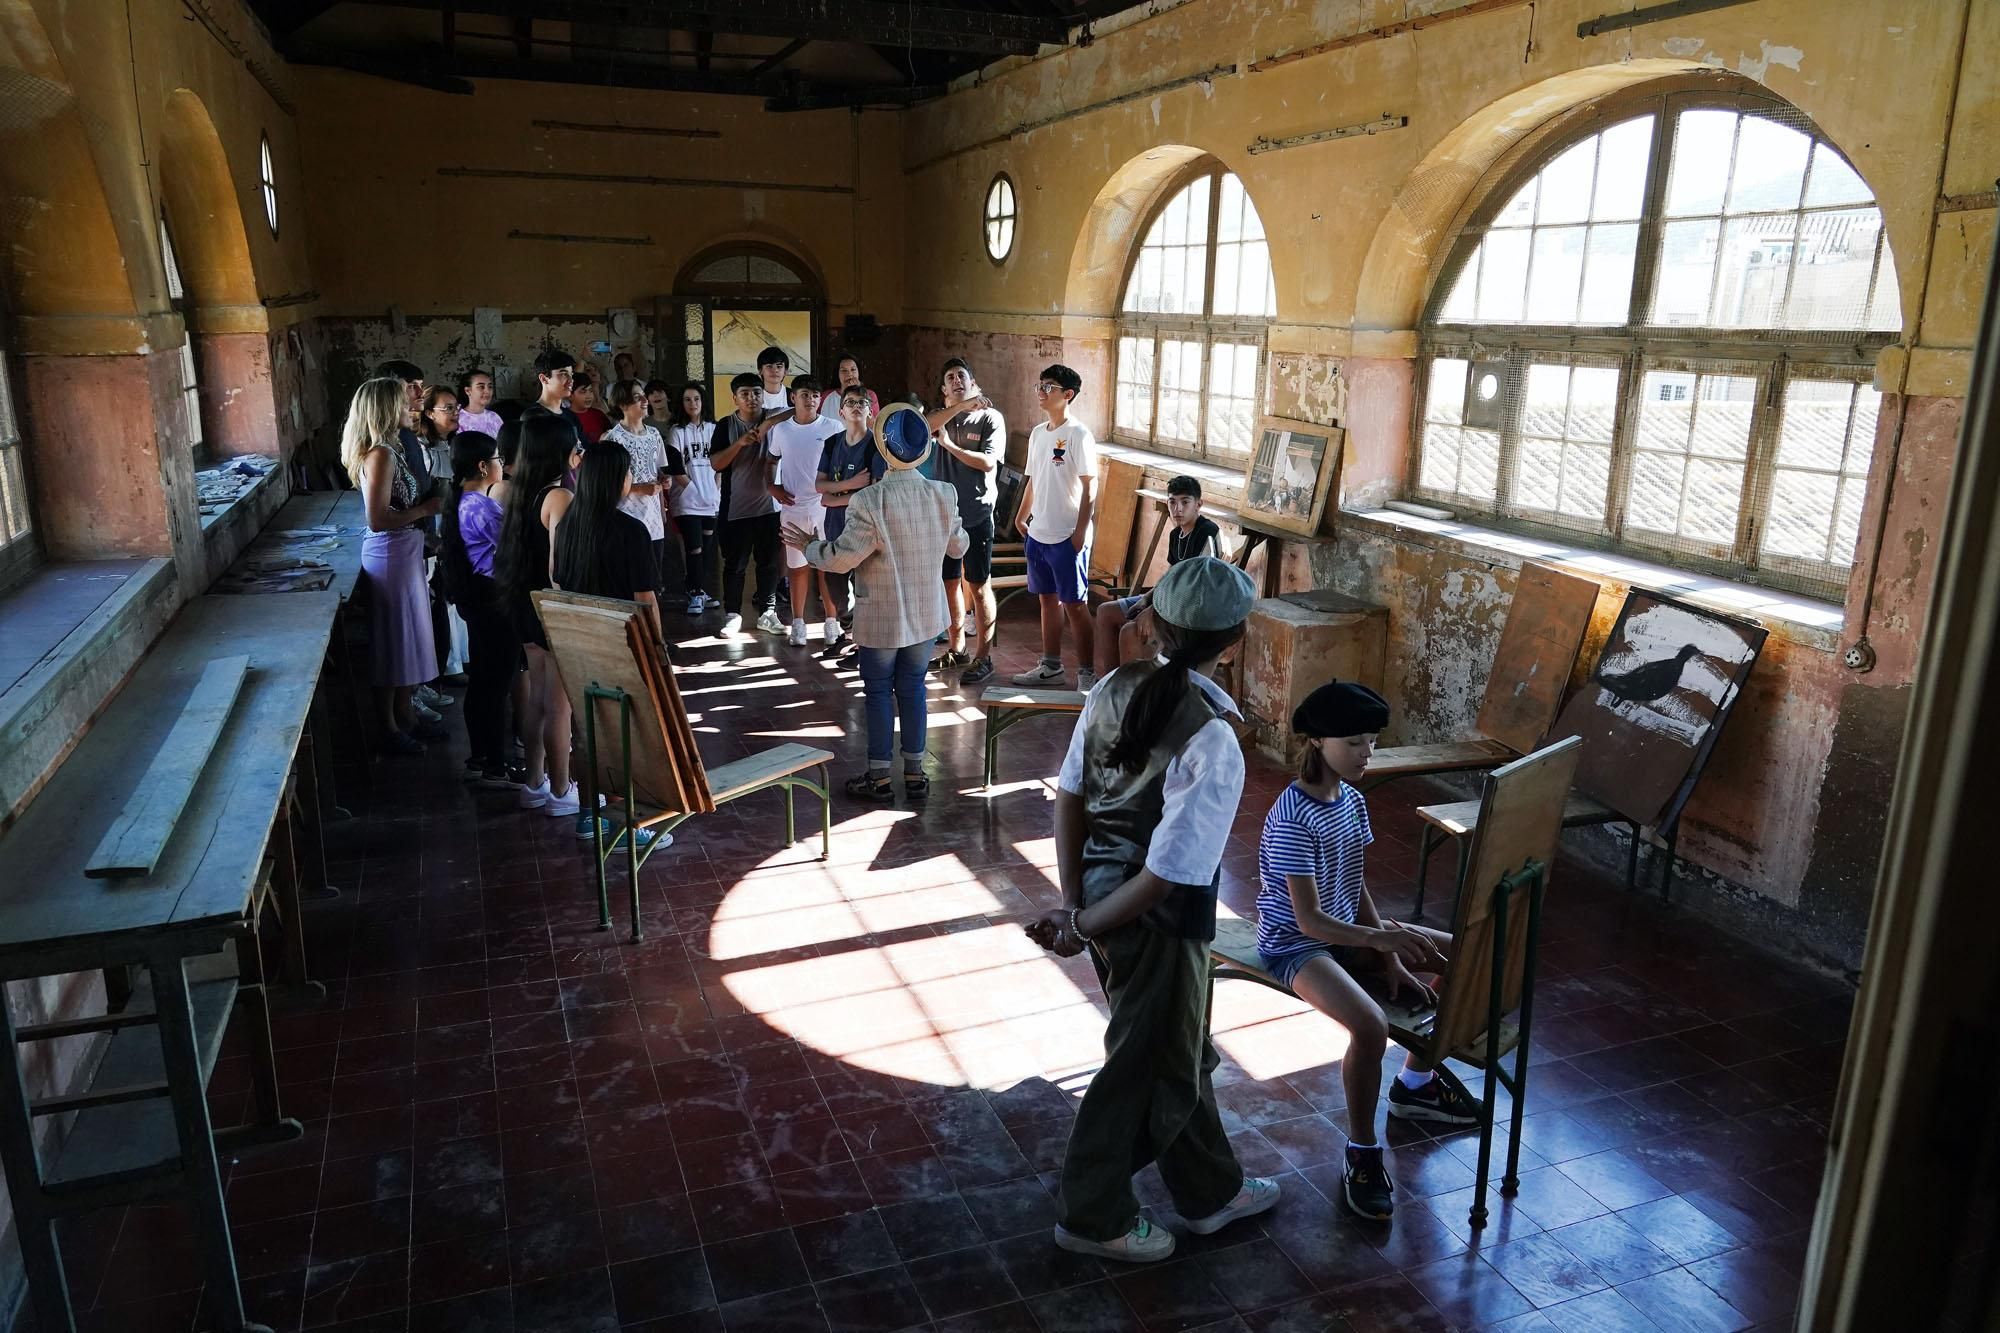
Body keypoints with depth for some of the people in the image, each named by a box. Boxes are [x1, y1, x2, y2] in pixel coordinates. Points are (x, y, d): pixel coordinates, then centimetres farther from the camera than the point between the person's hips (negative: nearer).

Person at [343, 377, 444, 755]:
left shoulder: (388, 448, 10)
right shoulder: (381, 454, -20)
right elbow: (378, 519, -25)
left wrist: (425, 503, 5)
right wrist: (424, 510, -16)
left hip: (403, 552, 10)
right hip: (389, 555, -10)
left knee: (407, 638, 19)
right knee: (392, 642, 2)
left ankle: (405, 715, 32)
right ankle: (389, 729, 14)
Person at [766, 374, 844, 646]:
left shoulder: (833, 427, -1)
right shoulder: (781, 429, 5)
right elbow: (771, 461, 18)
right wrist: (772, 487, 3)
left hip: (827, 506, -2)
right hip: (793, 508, 2)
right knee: (798, 567, 7)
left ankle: (832, 622, 10)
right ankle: (798, 624, 14)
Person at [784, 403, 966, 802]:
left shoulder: (870, 501, -23)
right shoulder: (944, 495, -8)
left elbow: (841, 557, -20)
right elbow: (958, 547, 5)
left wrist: (809, 545, -1)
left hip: (882, 618, -4)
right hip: (926, 615, 4)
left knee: (878, 690, 10)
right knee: (913, 687, 15)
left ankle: (880, 777, 17)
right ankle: (914, 773, 21)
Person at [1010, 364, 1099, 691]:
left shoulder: (1078, 434, -12)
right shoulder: (1037, 433, 10)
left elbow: (1090, 486, -14)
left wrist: (1080, 532, -18)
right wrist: (1022, 517, 12)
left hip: (1067, 537, -7)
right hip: (1038, 534, 7)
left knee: (1074, 605, -2)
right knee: (1048, 599, 15)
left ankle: (1086, 673, 6)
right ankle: (1050, 666, 25)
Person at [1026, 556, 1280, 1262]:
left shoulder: (1115, 688, -6)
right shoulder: (1212, 743, -27)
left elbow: (1069, 795, -1)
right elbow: (1166, 877, -26)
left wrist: (1071, 902, 1)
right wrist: (1084, 926, -14)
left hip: (1103, 885, 8)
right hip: (1154, 920, -8)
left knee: (1180, 1051, 27)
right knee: (1142, 1066, 15)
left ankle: (1210, 1190, 48)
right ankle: (1092, 1216, 35)